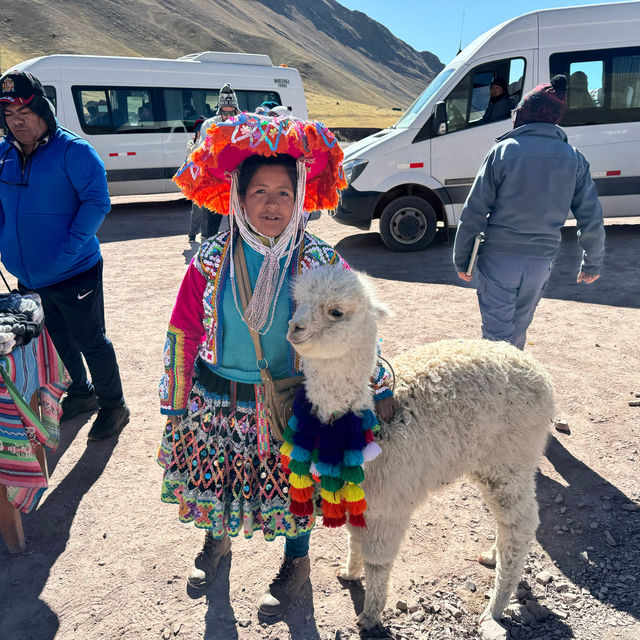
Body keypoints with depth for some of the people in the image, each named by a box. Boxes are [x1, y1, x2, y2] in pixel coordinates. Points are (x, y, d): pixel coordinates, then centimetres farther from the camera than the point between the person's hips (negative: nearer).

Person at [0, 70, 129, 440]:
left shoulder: (73, 151, -12)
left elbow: (97, 202, -16)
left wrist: (69, 249, -20)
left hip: (74, 274, -6)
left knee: (90, 342, 4)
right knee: (58, 341, 20)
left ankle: (113, 406, 22)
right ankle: (80, 394, 41)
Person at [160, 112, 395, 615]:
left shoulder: (319, 262, -13)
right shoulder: (212, 260, -10)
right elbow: (184, 335, -3)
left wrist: (380, 389, -4)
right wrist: (175, 404, 1)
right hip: (217, 399, 2)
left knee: (291, 483, 16)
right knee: (214, 476, 22)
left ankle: (298, 561, 47)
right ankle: (217, 538, 56)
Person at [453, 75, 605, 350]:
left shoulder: (503, 151, -9)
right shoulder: (574, 159, 3)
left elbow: (474, 211, -10)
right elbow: (591, 218, 5)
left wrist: (461, 259, -1)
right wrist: (592, 263, 18)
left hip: (498, 257, -4)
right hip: (541, 260, 4)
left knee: (497, 332, 2)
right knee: (518, 331, 21)